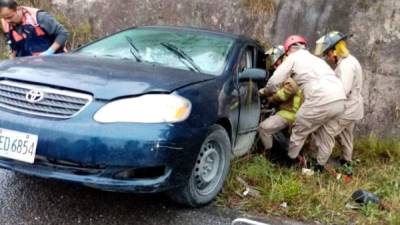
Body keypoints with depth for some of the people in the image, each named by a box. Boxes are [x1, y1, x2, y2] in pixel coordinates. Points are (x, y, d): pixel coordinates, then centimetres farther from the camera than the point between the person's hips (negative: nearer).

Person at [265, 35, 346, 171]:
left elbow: (274, 82, 7)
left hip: (322, 101, -7)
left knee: (299, 131, 13)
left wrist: (268, 93, 28)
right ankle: (320, 165, 31)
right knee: (326, 135, 22)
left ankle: (290, 160, 26)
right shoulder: (316, 59, 34)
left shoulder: (294, 58, 11)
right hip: (340, 100, 7)